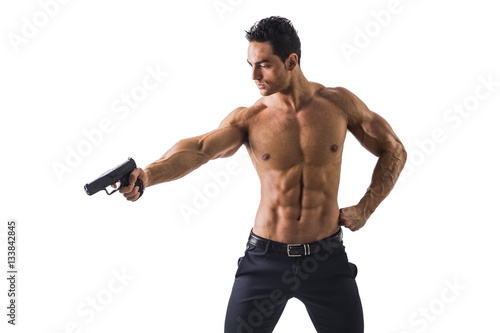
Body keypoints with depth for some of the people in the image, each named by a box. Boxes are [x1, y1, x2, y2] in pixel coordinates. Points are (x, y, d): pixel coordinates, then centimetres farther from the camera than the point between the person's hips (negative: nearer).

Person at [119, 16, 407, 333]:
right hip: (266, 259, 0)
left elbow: (394, 151, 8)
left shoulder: (338, 102, -3)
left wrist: (365, 209, 0)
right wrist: (147, 175, -42)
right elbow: (198, 149, -24)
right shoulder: (247, 118, -6)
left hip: (327, 258, 1)